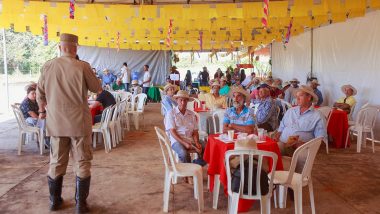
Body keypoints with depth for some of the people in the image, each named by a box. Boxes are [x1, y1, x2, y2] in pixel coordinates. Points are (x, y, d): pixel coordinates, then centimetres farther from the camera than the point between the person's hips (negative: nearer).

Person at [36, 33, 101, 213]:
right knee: (82, 162, 7)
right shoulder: (82, 66, -10)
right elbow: (97, 88, 2)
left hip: (55, 122, 4)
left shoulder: (47, 66, 0)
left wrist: (42, 111, 28)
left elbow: (40, 93, 11)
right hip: (79, 122, -3)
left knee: (56, 162, 15)